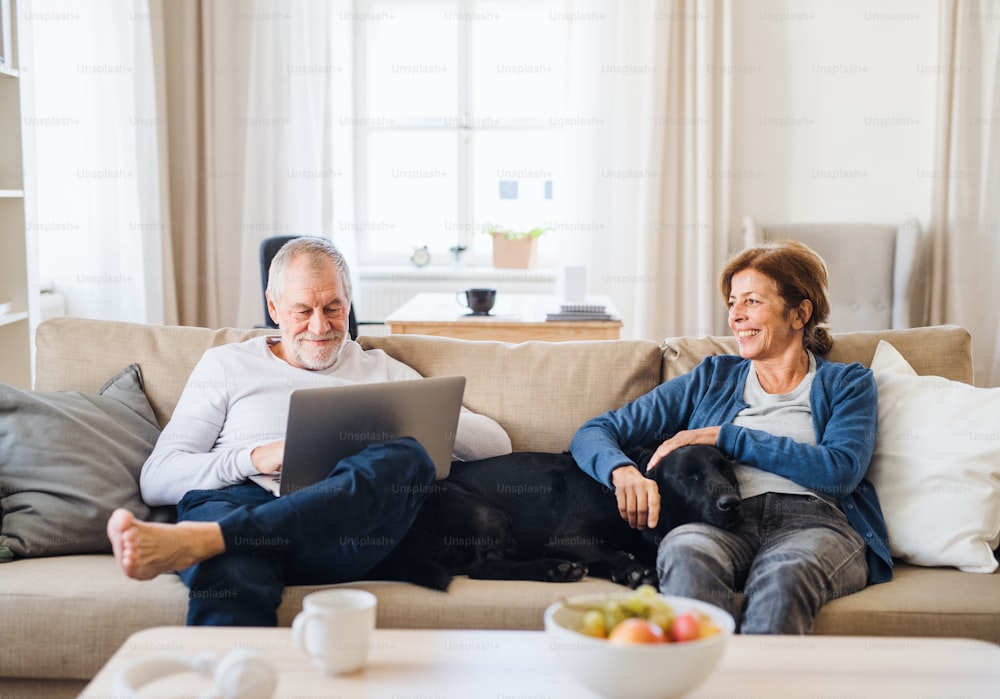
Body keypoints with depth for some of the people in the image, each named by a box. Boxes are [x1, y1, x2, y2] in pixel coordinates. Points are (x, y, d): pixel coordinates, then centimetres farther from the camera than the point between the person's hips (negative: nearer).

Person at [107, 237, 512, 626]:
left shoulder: (384, 372, 26)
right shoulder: (226, 365, 23)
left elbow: (497, 444, 18)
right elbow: (155, 481, 11)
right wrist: (254, 458, -6)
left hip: (344, 529, 2)